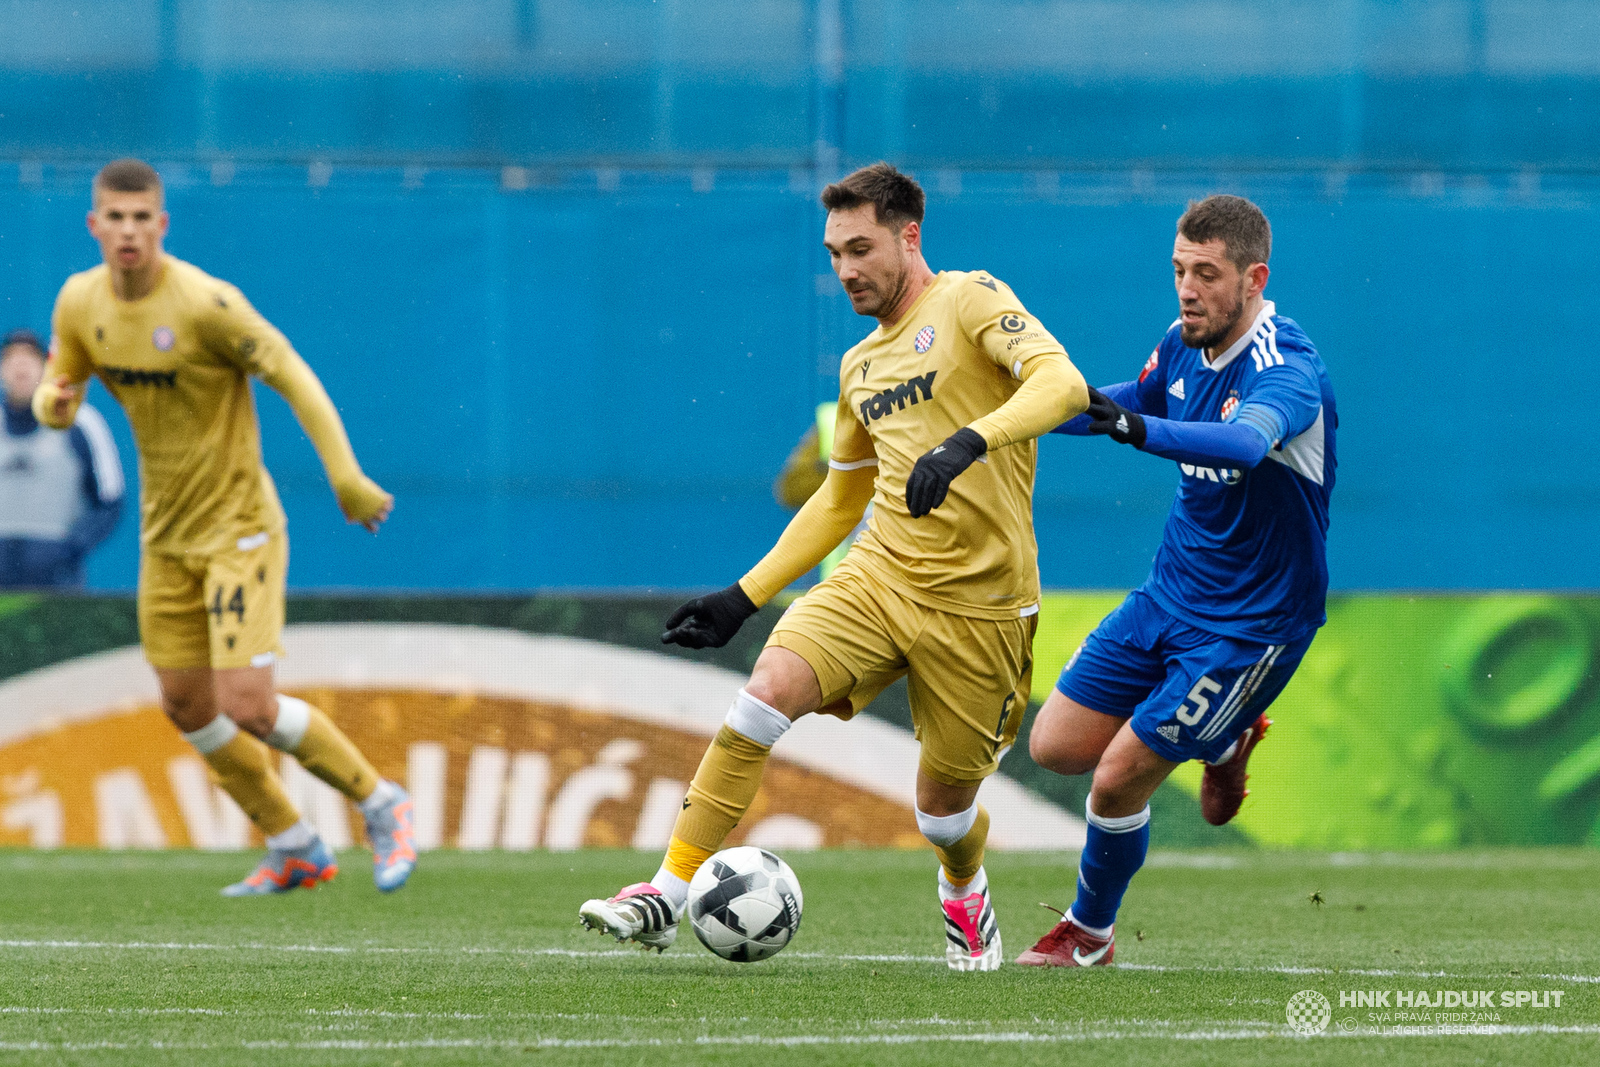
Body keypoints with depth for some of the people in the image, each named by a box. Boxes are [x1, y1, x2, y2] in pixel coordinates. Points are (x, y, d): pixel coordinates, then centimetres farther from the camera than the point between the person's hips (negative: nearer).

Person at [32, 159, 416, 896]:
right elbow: (58, 393, 9)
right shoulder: (79, 302, -3)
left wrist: (346, 476, -23)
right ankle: (294, 850, 26)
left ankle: (380, 806, 6)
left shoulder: (205, 303, -22)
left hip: (238, 526, -7)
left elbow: (293, 377, -17)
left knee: (248, 707, -15)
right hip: (167, 531, 7)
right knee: (186, 704, 10)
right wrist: (53, 404, -16)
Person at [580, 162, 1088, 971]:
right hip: (878, 573, 5)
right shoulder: (861, 366, 16)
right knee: (769, 689, -20)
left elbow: (1063, 384, -22)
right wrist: (744, 597, 20)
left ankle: (964, 895, 41)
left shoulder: (969, 301, -6)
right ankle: (668, 896, -20)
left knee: (944, 802, 3)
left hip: (978, 605, -5)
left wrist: (970, 442, -38)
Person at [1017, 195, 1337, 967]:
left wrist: (1140, 428, -64)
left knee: (1117, 780, -6)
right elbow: (1136, 403, 21)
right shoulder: (1185, 344, -2)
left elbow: (1244, 442, -49)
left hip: (1251, 623, -8)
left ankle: (1089, 933, 21)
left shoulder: (1287, 372, -26)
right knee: (1056, 745, 5)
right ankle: (1223, 741, 27)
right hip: (1169, 593, 8)